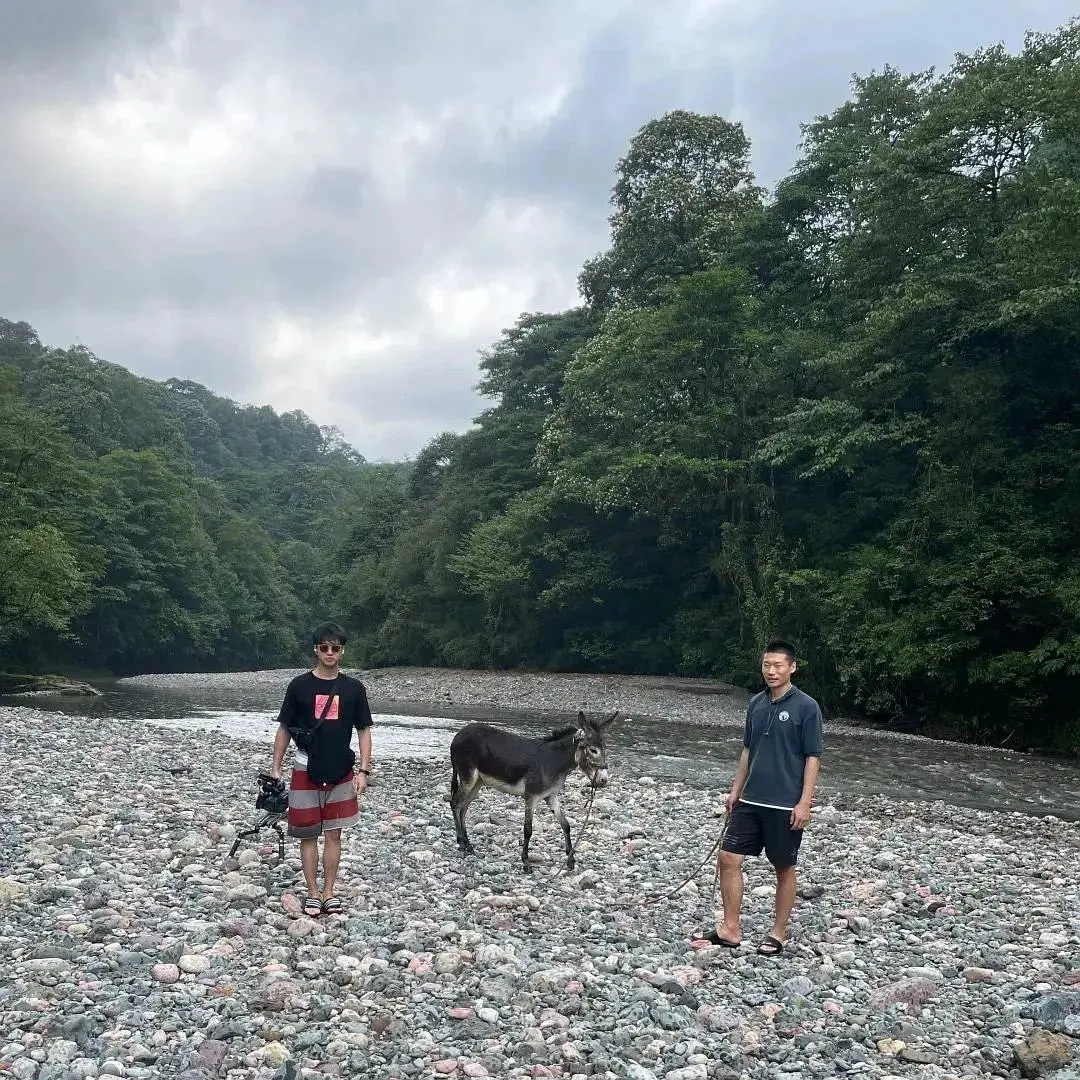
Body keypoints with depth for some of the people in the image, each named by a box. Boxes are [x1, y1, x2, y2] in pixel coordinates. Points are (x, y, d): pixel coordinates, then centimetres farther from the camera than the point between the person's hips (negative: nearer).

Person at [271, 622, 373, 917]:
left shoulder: (354, 688, 0)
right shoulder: (299, 686, -3)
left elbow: (364, 730, 4)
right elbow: (284, 729, 3)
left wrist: (363, 770, -3)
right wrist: (276, 769, -1)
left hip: (341, 772, 1)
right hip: (306, 771, -1)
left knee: (334, 834, 7)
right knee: (308, 835, 5)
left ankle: (329, 892, 18)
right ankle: (313, 893, 17)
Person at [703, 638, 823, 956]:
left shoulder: (806, 707, -10)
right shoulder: (756, 703, 7)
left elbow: (813, 758, -10)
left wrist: (804, 803, -15)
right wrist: (735, 790, 14)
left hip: (785, 805, -5)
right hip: (751, 801, 6)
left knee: (784, 868, 8)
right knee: (728, 858, 2)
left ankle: (778, 933, 23)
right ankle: (731, 929, 13)